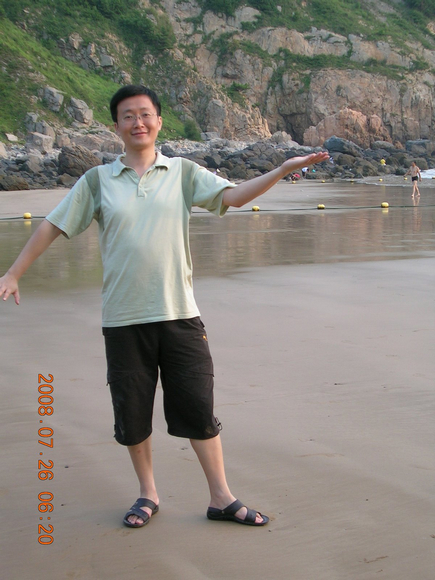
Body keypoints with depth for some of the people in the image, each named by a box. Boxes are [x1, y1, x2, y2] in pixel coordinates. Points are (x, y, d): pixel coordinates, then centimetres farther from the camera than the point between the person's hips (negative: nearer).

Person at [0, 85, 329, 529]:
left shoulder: (183, 173, 7)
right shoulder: (97, 181, 6)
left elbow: (233, 196, -6)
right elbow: (52, 226, 9)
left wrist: (284, 169, -19)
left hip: (179, 314, 0)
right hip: (123, 319, 0)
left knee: (198, 409, 2)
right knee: (132, 413, 9)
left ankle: (221, 498, 15)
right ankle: (147, 494, 29)